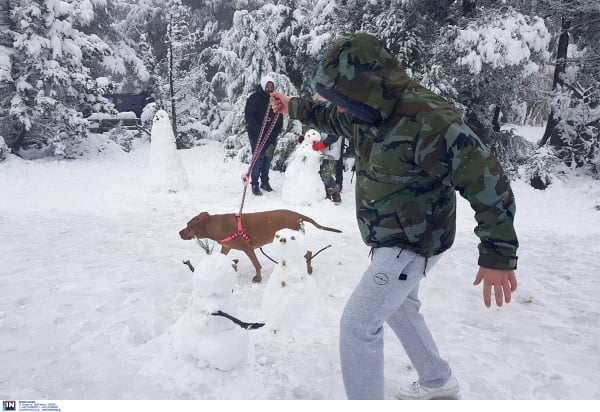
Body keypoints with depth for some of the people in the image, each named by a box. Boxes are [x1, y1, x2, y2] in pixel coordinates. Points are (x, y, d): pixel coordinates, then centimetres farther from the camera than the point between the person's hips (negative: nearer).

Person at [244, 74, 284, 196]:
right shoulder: (254, 98, -5)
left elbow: (279, 118, 12)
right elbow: (249, 116, -9)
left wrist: (276, 132, 2)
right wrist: (257, 129, -17)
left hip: (271, 135, 5)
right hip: (256, 135, -5)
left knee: (268, 158, 8)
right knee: (258, 158, -9)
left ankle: (265, 182, 21)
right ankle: (255, 184, -2)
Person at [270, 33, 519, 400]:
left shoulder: (427, 121, -31)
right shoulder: (373, 111, -2)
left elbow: (487, 181, -29)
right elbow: (332, 119, 21)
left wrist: (499, 255, -27)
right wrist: (294, 107, 25)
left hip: (414, 243, -10)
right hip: (394, 238, 10)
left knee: (358, 323, -7)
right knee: (400, 306, 27)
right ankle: (438, 382, 48)